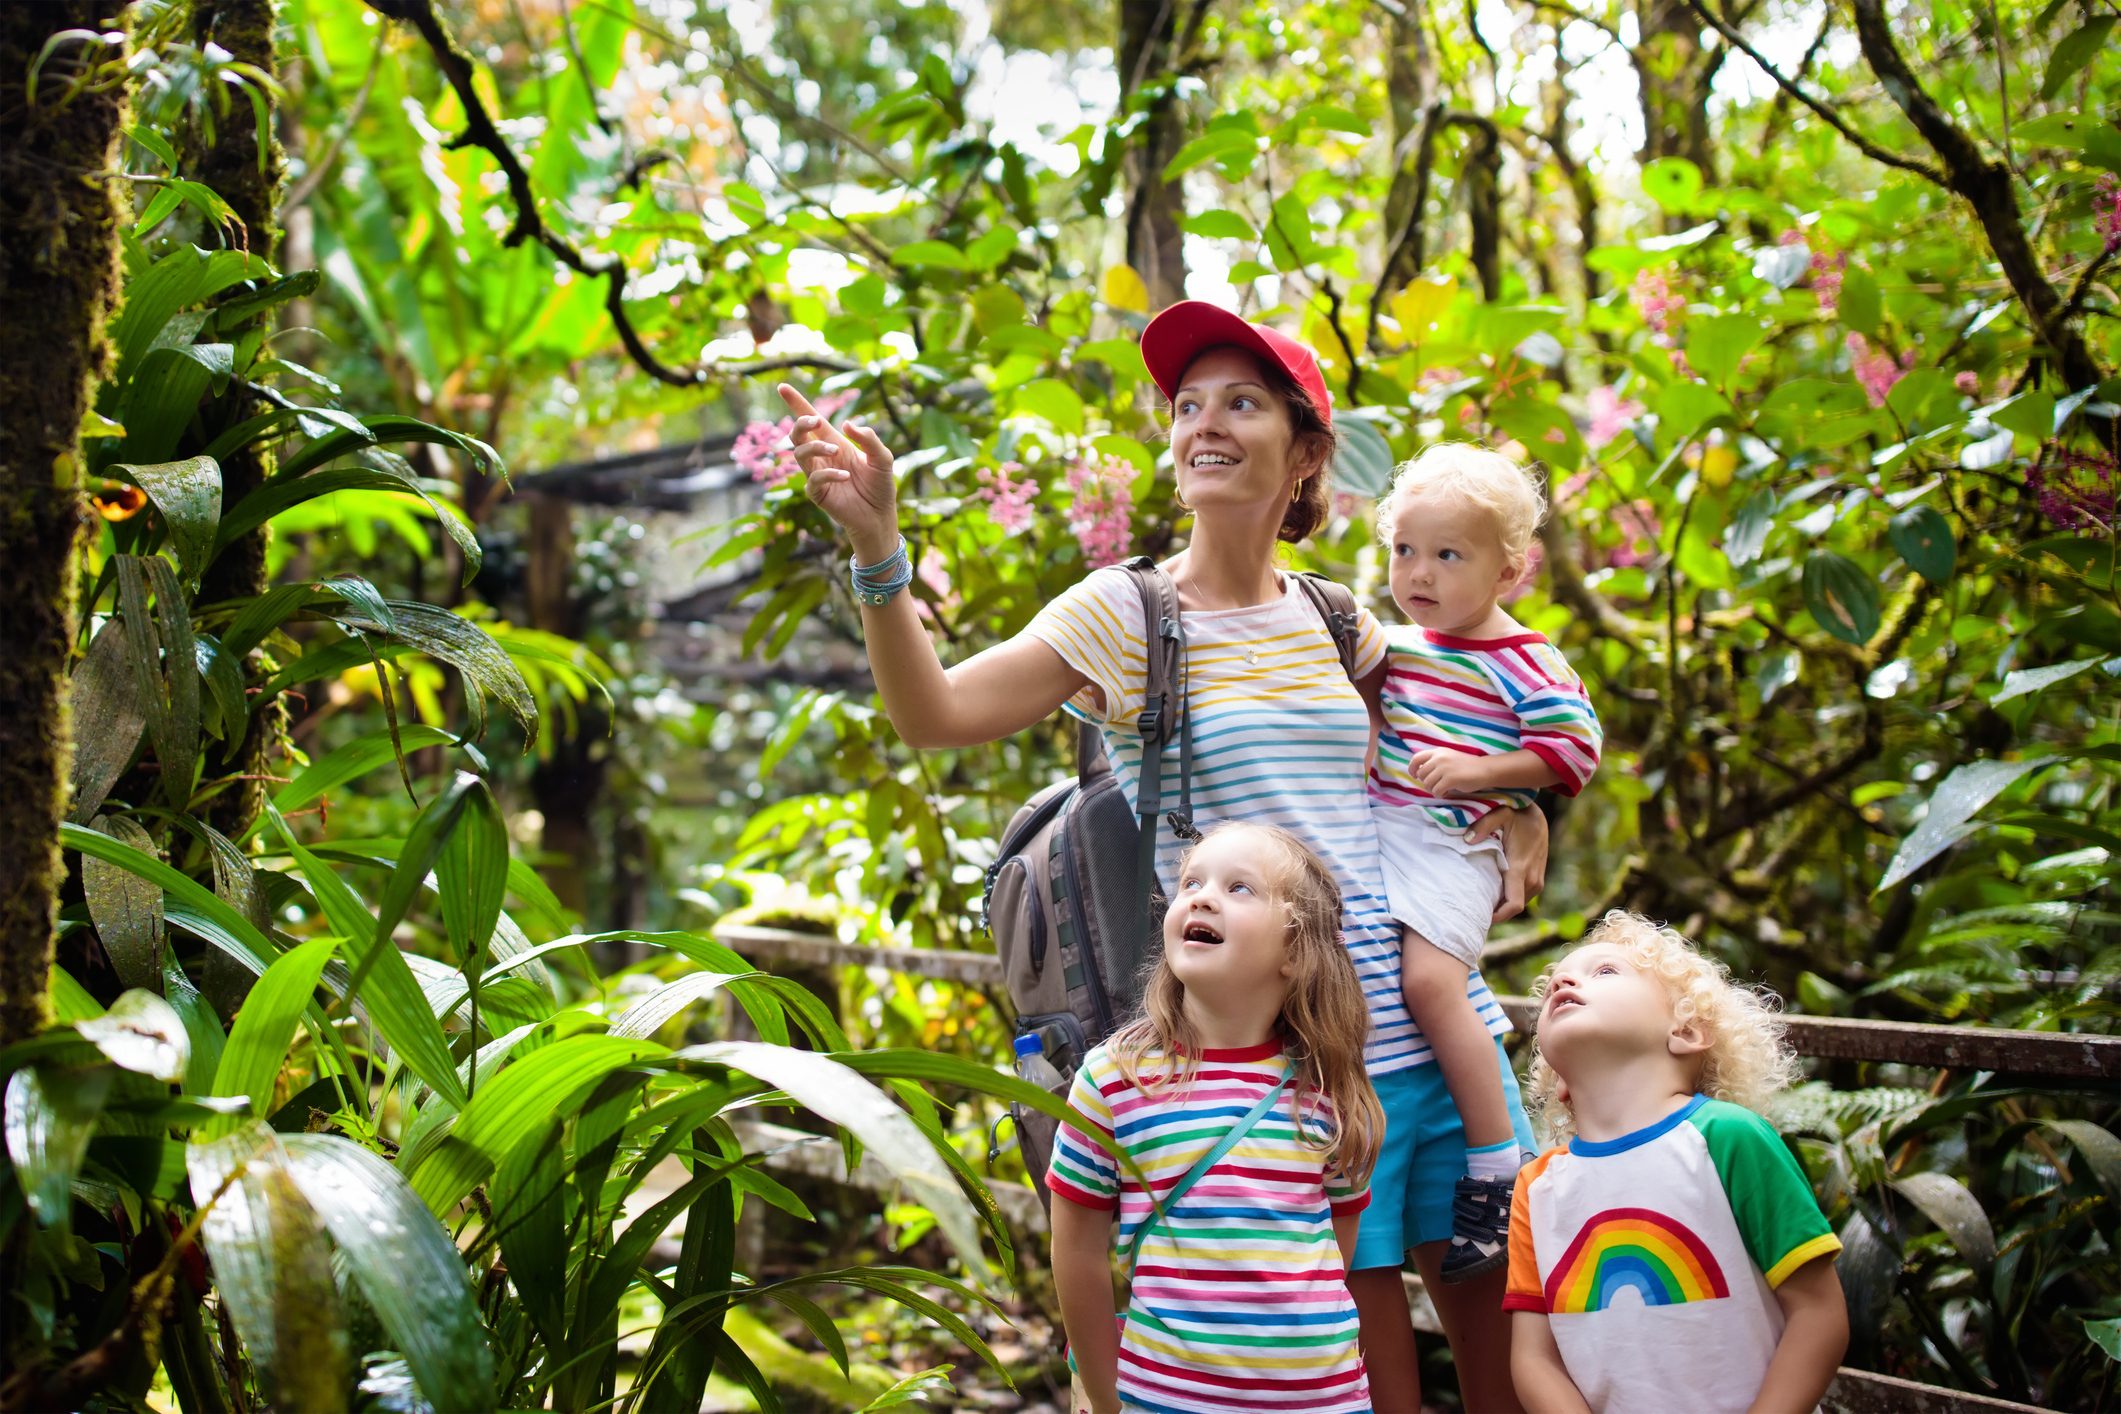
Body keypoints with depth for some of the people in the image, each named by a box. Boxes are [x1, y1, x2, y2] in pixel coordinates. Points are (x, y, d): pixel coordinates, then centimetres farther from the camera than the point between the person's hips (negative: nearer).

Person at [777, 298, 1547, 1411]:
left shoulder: (1338, 624, 10)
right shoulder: (1124, 617, -4)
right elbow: (933, 715, -17)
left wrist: (1518, 812, 9)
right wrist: (875, 541, -28)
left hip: (1439, 1027, 5)